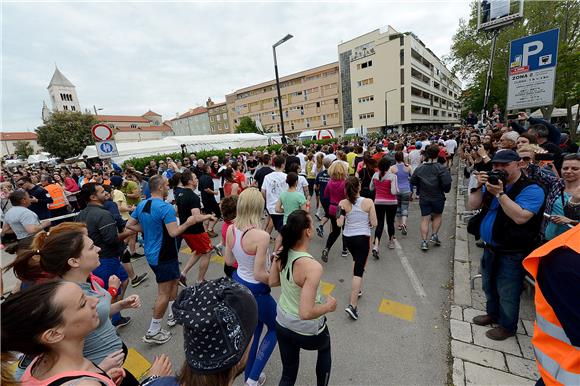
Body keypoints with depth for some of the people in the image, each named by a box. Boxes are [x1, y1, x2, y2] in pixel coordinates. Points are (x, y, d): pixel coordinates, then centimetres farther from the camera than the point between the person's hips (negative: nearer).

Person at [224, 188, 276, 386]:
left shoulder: (231, 230, -10)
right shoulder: (261, 236, -31)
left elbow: (229, 261, 3)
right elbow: (259, 275, -25)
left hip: (237, 284, 7)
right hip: (255, 291, -7)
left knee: (255, 326, 30)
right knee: (275, 328, 23)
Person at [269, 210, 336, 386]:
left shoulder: (281, 254, -15)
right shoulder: (313, 266, -35)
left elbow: (272, 282, 2)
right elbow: (306, 313, -34)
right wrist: (328, 306, -17)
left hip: (282, 324, 4)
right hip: (307, 331, -4)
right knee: (325, 349, 33)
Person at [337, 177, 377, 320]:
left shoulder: (343, 203, -9)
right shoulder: (368, 202, -12)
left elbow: (339, 224, -10)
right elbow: (374, 223, -8)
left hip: (348, 238, 3)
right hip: (363, 238, -3)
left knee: (356, 260, 30)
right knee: (359, 270, 1)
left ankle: (357, 289, 42)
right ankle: (353, 305, -2)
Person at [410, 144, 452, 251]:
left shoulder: (419, 168, -2)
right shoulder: (442, 168, -13)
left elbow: (413, 181, 7)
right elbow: (447, 183, -20)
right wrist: (446, 190, 1)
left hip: (424, 198, 2)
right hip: (438, 197, -2)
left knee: (425, 219, 4)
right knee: (437, 216, 22)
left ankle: (424, 241, 2)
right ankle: (434, 235, 19)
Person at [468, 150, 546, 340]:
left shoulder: (531, 189, -15)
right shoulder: (493, 183, 7)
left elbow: (520, 217, -29)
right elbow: (472, 206, 0)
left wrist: (500, 194, -30)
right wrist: (479, 187, -14)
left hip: (512, 254, -7)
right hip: (490, 248, 7)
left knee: (507, 293, 9)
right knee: (489, 286, 24)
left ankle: (507, 326, 30)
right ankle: (493, 314, 45)